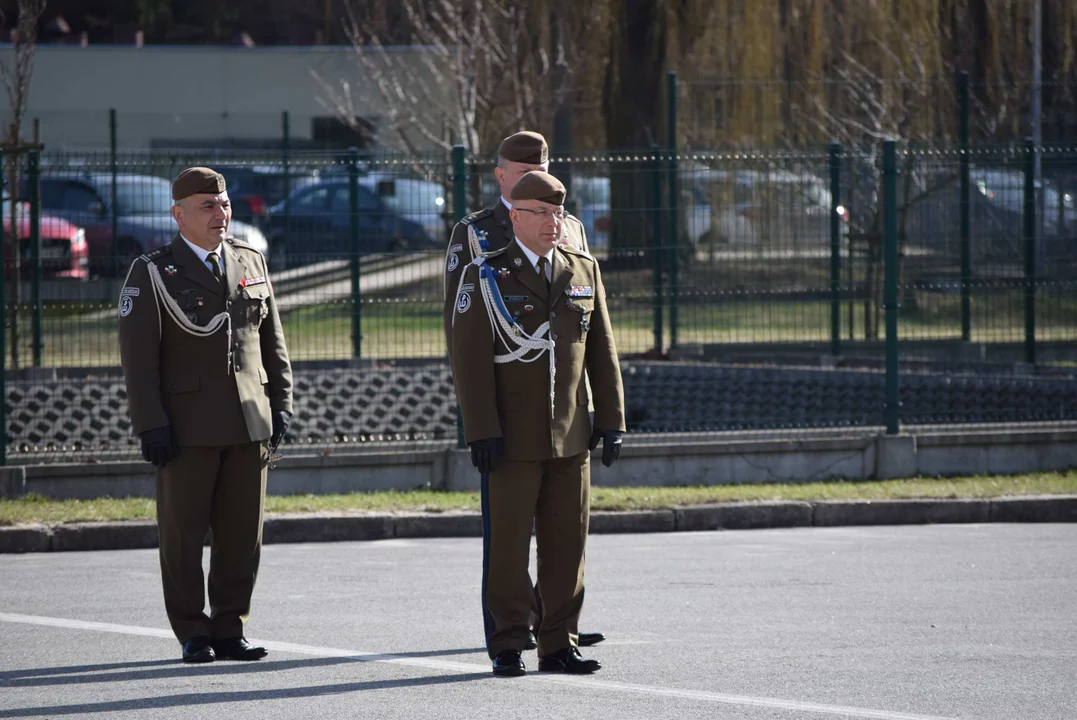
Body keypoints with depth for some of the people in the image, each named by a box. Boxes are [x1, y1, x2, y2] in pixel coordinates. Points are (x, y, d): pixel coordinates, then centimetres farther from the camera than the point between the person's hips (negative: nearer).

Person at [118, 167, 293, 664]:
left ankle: (229, 630, 11)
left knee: (242, 534, 3)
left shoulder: (251, 263, 13)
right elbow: (138, 356, -5)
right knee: (184, 532, -1)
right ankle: (193, 635, 6)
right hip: (188, 428, -4)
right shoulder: (152, 273, -1)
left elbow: (272, 341, 18)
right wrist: (151, 425, -12)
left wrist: (281, 404, 9)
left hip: (249, 423, 4)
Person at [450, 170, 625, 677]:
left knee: (567, 543, 4)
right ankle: (507, 648, 5)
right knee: (507, 546, -1)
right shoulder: (486, 277, -3)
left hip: (570, 439, 4)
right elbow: (470, 359, -7)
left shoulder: (583, 272, 10)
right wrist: (481, 432, -14)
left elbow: (602, 352, 12)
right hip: (511, 439, -4)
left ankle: (559, 645, 11)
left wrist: (611, 420, 6)